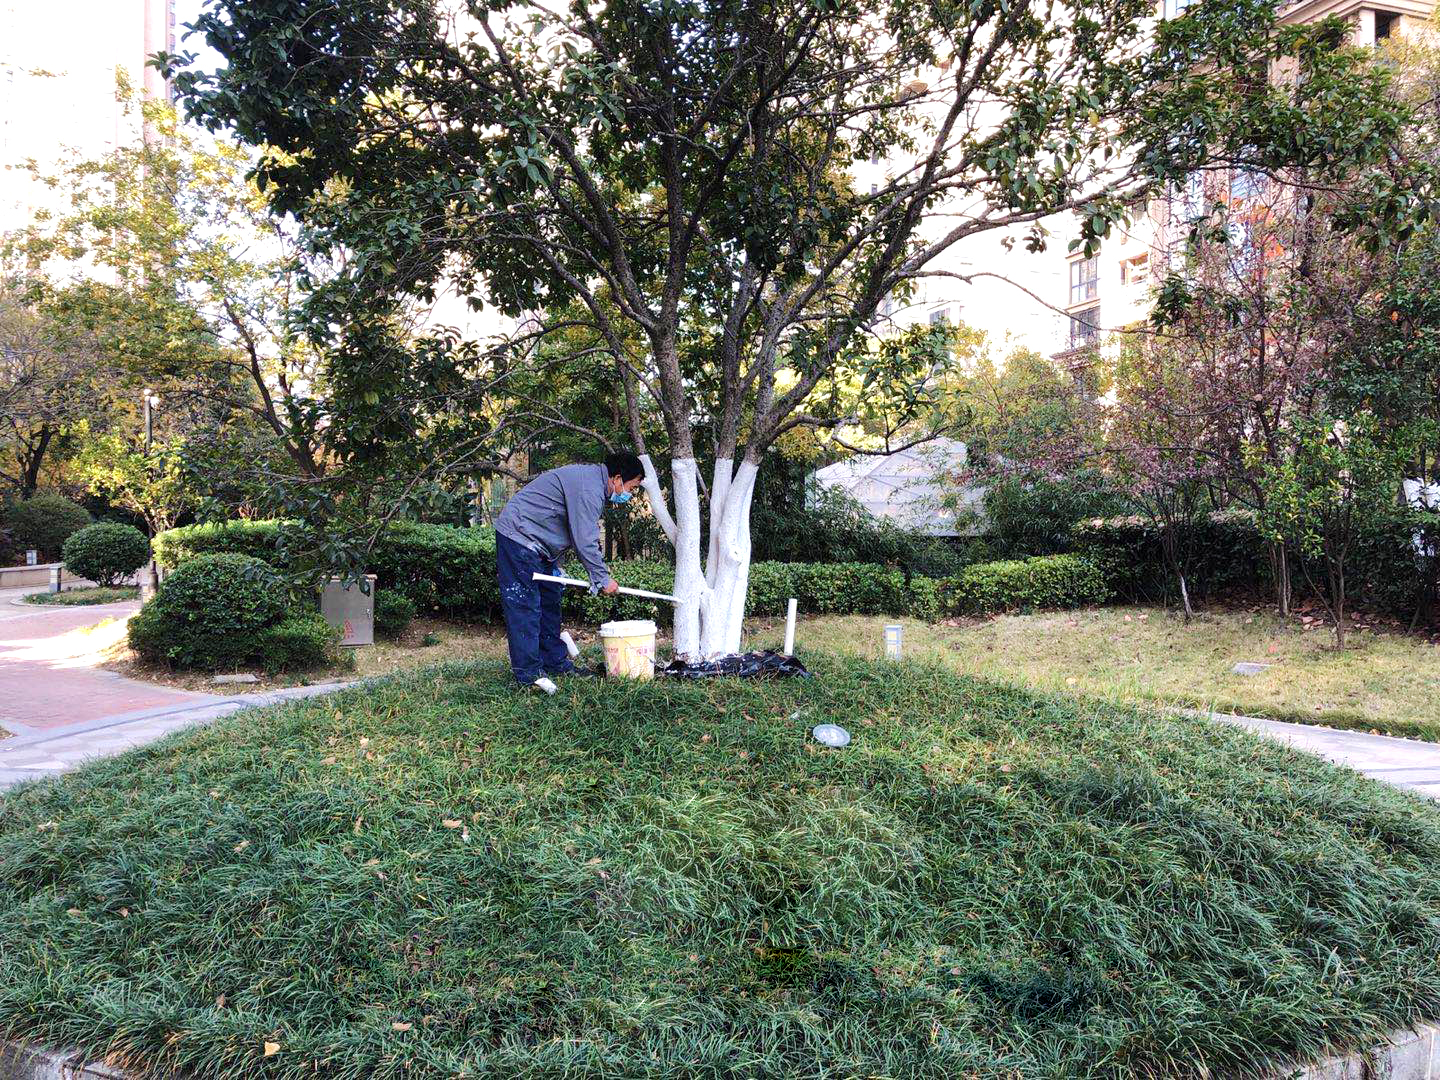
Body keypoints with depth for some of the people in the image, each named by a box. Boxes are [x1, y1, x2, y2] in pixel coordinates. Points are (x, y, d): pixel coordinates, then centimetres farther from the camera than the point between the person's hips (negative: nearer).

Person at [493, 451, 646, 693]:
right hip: (518, 536, -11)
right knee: (525, 605, -10)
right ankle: (529, 673, -8)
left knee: (550, 601, 14)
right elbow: (584, 541, -24)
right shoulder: (588, 489, -23)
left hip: (538, 544, 11)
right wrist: (602, 579, -16)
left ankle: (555, 662, 21)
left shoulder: (592, 479, 11)